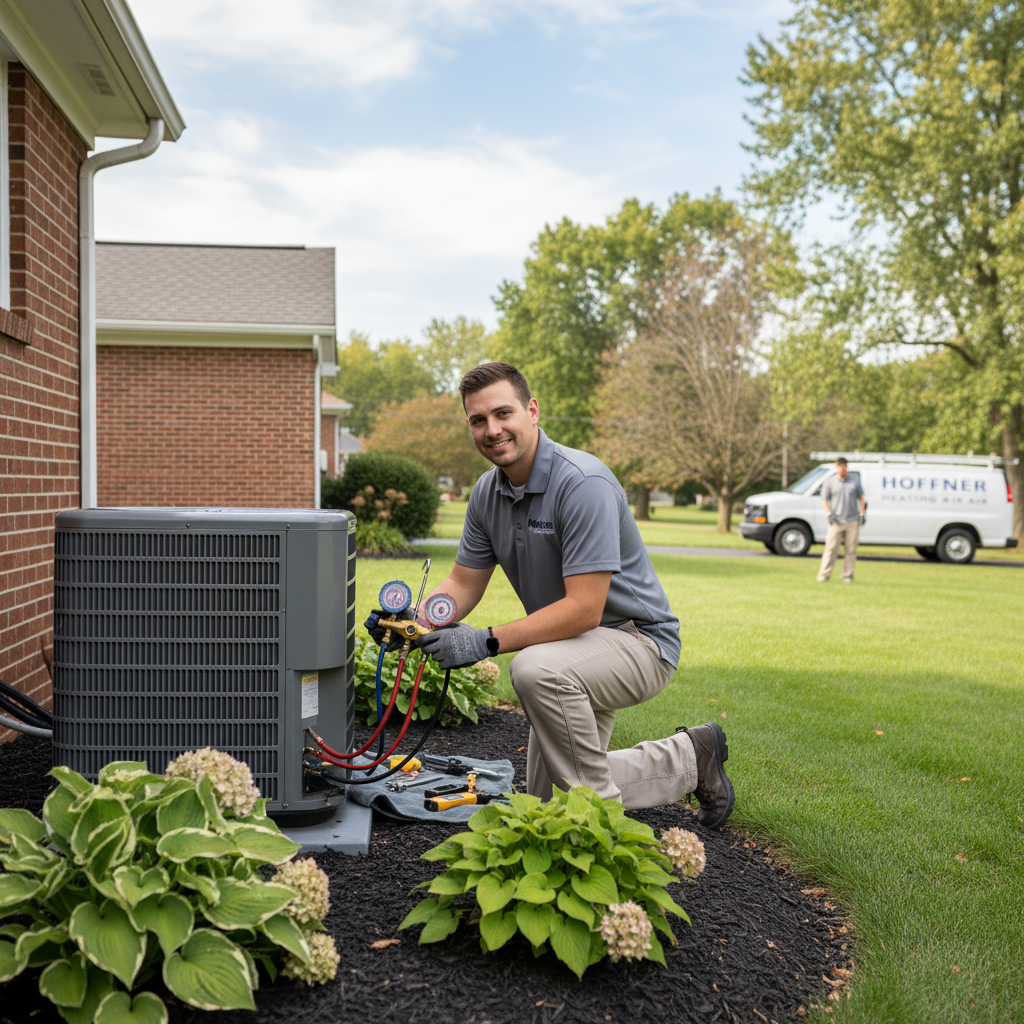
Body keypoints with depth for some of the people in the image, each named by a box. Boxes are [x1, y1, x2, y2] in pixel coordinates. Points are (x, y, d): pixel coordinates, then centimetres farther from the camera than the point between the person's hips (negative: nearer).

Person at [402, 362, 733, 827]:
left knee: (537, 669, -39)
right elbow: (462, 583, 2)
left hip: (637, 637, -8)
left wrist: (488, 641, -37)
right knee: (548, 801, 13)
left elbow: (584, 608, -33)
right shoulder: (488, 491, -2)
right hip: (574, 650, 9)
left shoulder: (583, 483, -28)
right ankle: (689, 759, 30)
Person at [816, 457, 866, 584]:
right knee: (831, 548, -8)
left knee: (850, 550, 1)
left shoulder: (855, 481, 13)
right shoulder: (829, 482, 7)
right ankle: (824, 575, -6)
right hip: (836, 521, -2)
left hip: (852, 521, 2)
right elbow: (824, 500, 5)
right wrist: (829, 514, -8)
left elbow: (861, 498, 19)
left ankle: (848, 576, 7)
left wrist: (862, 513, 9)